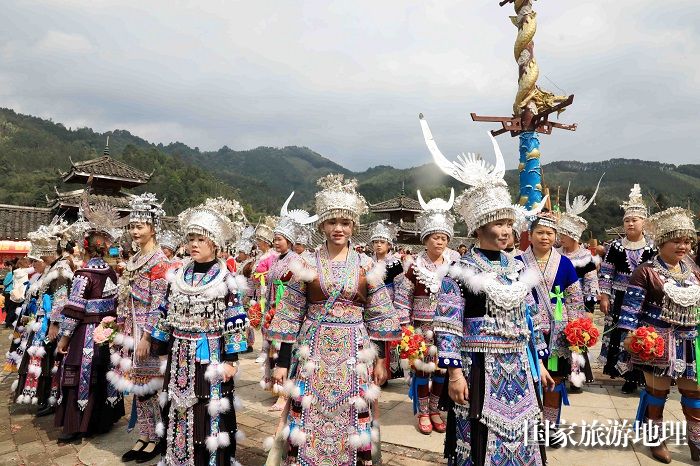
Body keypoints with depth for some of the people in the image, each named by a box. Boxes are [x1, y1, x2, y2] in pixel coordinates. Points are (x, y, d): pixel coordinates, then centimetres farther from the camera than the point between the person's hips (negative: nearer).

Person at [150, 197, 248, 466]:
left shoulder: (226, 280, -11)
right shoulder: (178, 277, 5)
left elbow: (234, 323, -10)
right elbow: (166, 317, 12)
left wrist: (231, 360, -12)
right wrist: (159, 348, 14)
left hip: (210, 357, -5)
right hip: (180, 358, 5)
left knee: (208, 416, 4)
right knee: (178, 414, 15)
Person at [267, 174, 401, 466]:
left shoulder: (366, 266, 0)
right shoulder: (307, 264, -3)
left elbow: (378, 316, 5)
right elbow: (290, 315, -1)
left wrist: (380, 359, 4)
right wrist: (282, 362, -1)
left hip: (354, 352, 1)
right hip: (313, 350, 0)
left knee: (351, 420, 10)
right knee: (308, 420, 7)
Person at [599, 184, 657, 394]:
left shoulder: (652, 248, -1)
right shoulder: (616, 246, 0)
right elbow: (605, 273, 1)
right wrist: (604, 296, -3)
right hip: (620, 298, 1)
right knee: (619, 333, 4)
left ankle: (637, 375, 19)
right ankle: (628, 376, 19)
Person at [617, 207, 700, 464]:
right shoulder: (645, 271, -13)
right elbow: (631, 306, -16)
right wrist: (628, 334, -24)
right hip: (657, 341, -6)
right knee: (657, 391, 8)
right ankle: (656, 439, 27)